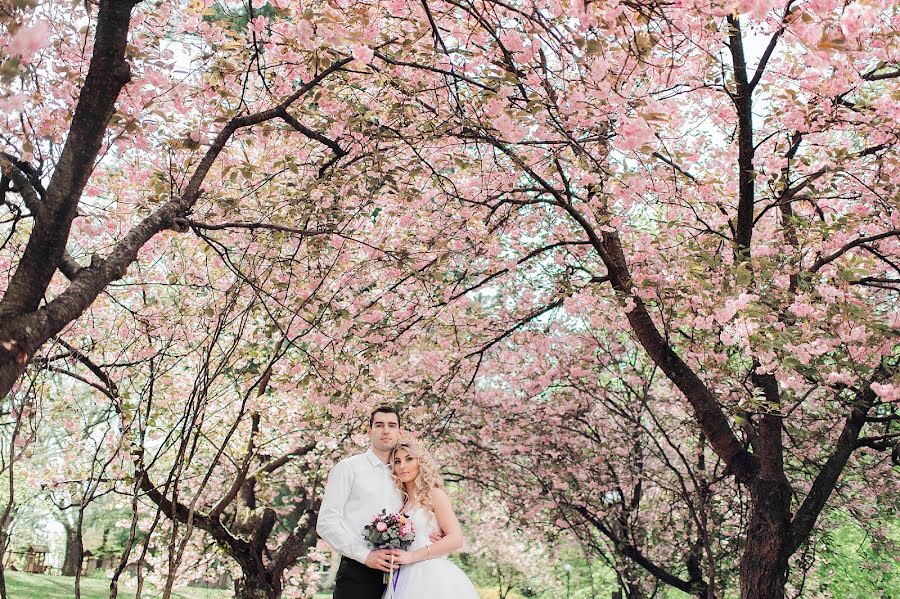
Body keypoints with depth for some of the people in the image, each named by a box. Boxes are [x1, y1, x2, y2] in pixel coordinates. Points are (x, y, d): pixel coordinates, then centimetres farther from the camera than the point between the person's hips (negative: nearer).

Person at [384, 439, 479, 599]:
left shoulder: (434, 494, -2)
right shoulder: (401, 502, 15)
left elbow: (456, 539, -12)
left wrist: (412, 556, -17)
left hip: (432, 578, -5)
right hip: (407, 578, 6)